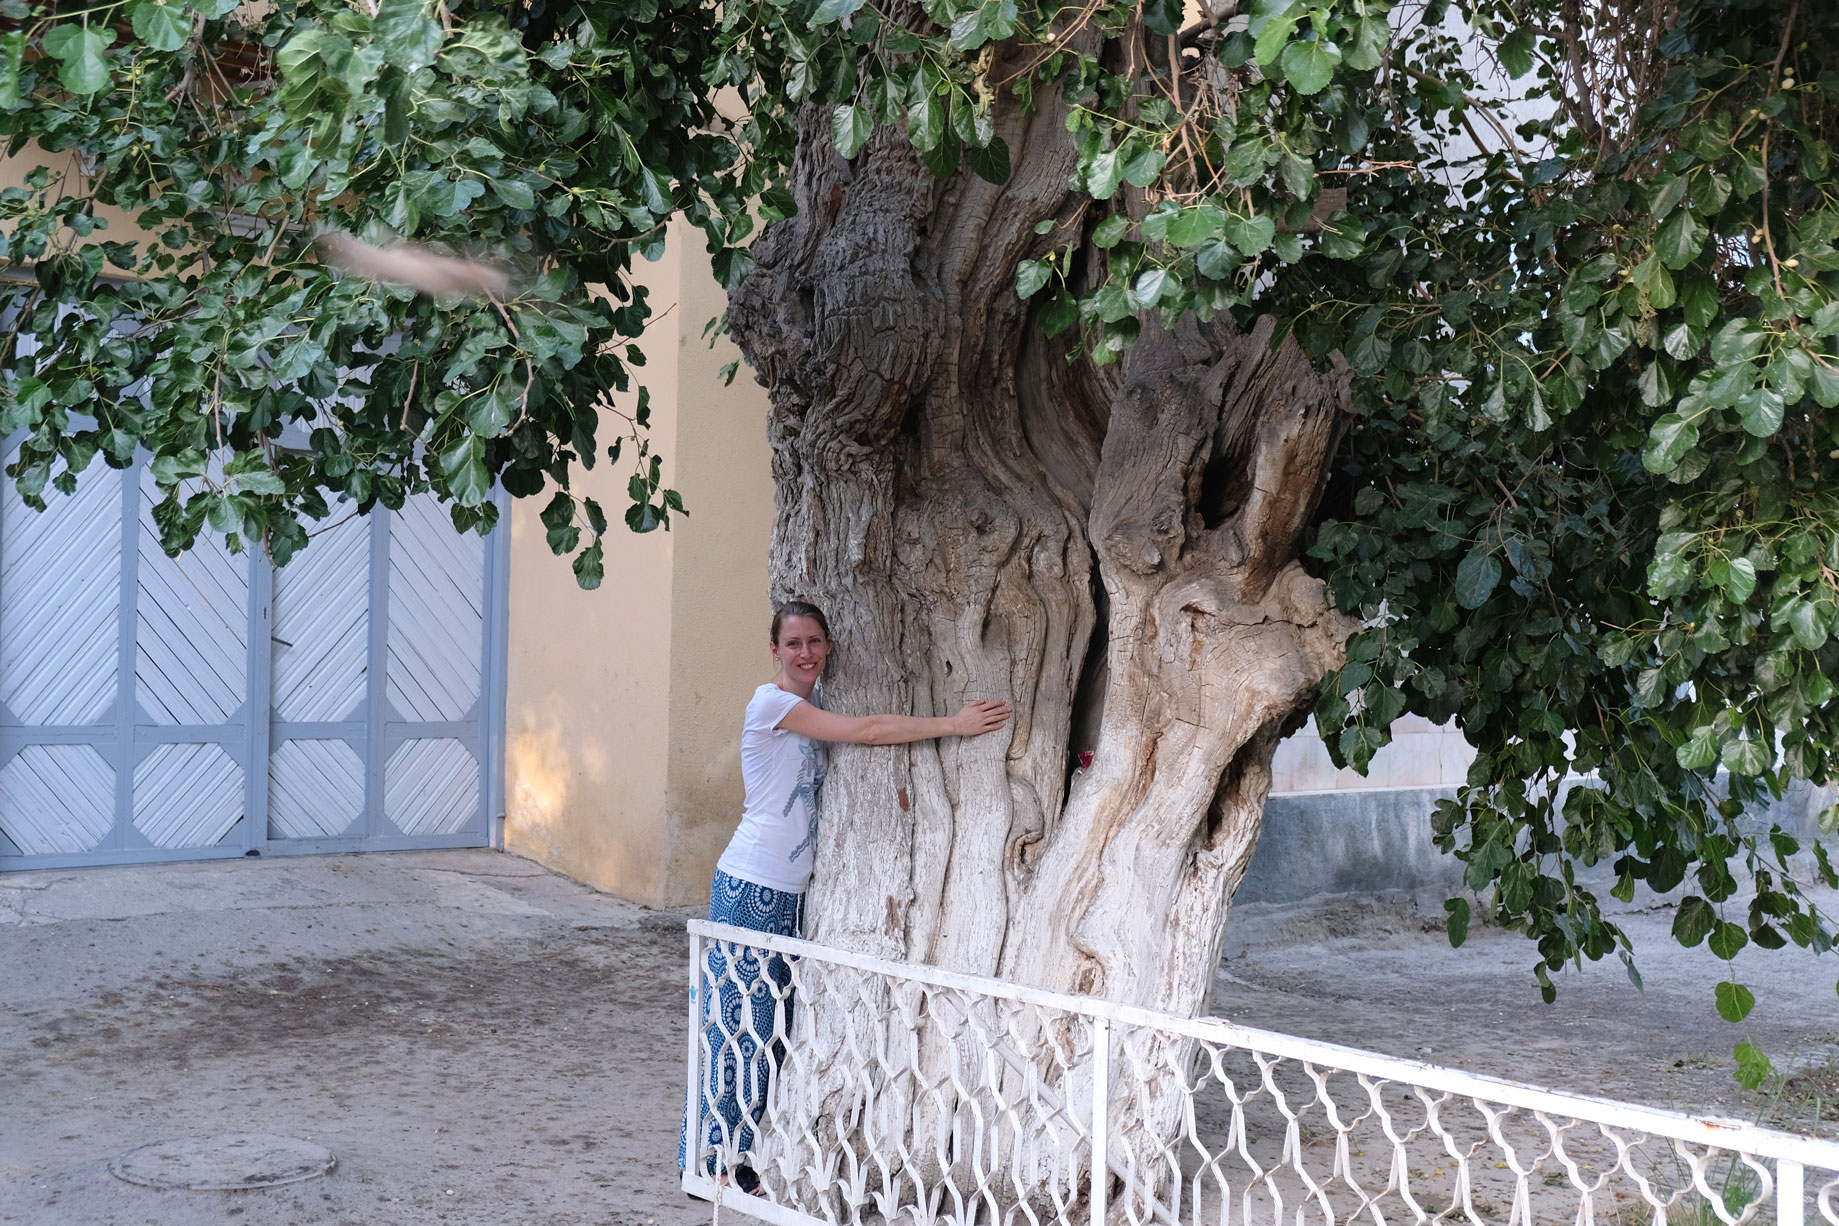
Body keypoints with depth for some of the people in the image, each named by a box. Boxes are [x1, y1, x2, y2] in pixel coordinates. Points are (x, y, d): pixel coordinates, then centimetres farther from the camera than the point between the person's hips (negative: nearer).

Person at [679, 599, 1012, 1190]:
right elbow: (865, 731, -18)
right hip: (752, 886, -8)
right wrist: (952, 724, -17)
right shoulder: (771, 701, -12)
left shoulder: (816, 707, 15)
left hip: (793, 889, 8)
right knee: (739, 1018, -2)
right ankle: (714, 1158, 7)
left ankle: (747, 1153, 16)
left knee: (774, 1023, 9)